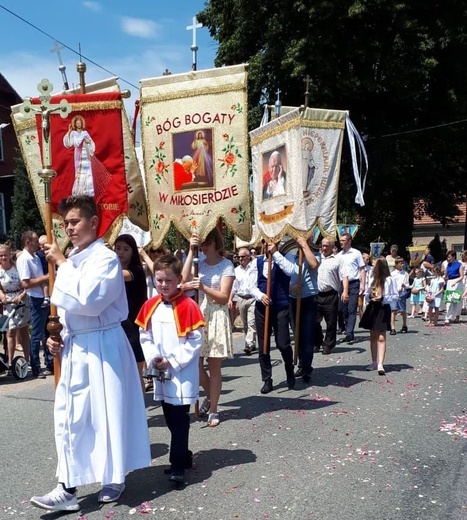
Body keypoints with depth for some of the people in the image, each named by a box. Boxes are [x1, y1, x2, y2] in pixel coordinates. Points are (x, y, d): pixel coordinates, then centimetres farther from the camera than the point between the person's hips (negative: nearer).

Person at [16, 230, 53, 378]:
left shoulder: (36, 257, 12)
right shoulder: (23, 259, -14)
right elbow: (26, 283, -21)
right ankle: (36, 369, 9)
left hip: (45, 298, 8)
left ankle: (50, 363, 26)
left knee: (47, 333, 15)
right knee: (37, 335, 0)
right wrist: (45, 278, -18)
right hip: (36, 300, -8)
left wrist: (48, 278, 6)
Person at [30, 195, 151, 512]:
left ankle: (115, 478, 24)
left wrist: (62, 264, -18)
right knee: (69, 414, 8)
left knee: (108, 410, 5)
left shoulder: (106, 258, -13)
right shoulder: (72, 260, 10)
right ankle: (68, 488, 17)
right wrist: (59, 336, 4)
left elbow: (88, 299, -27)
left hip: (103, 346, -7)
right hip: (75, 347, 8)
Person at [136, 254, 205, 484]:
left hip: (183, 374, -6)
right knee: (170, 419, 15)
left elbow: (195, 341, -12)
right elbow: (145, 337, 9)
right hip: (160, 374, 6)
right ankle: (183, 456, 30)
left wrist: (173, 361, -15)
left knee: (180, 420, -2)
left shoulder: (188, 306, -12)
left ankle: (178, 465, 6)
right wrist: (153, 358, -8)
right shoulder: (150, 306, 4)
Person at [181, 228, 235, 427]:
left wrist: (203, 288, -25)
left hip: (216, 317, -4)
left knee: (214, 366, 3)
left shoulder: (226, 265, -5)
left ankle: (213, 409, 15)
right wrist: (191, 251, -12)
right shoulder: (199, 262, 8)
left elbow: (224, 297, -10)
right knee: (195, 363, 5)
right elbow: (185, 278, -11)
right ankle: (210, 396, 31)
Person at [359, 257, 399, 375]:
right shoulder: (372, 279, 9)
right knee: (373, 336, 10)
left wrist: (382, 298, -18)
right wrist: (370, 296, -7)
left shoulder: (389, 280, -8)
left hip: (383, 309, -6)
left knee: (381, 337, -11)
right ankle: (374, 362, 20)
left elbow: (395, 296, -7)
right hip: (372, 308, 6)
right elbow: (366, 294, 15)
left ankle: (380, 364, -13)